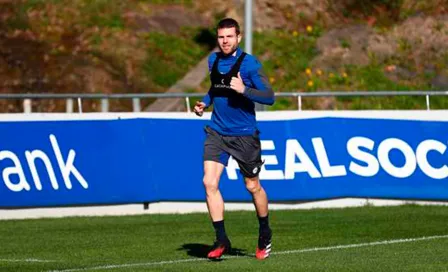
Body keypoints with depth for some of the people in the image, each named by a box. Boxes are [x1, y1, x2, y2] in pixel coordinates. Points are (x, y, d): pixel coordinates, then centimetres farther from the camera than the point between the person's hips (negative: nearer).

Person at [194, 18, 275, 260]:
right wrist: (205, 102, 7)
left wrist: (244, 89, -28)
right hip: (217, 131, 4)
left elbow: (269, 96, -15)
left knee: (253, 186, 9)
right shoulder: (213, 60, 6)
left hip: (244, 135, -4)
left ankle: (265, 235, 32)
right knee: (209, 182, -12)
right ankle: (221, 240, -7)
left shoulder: (249, 63, -12)